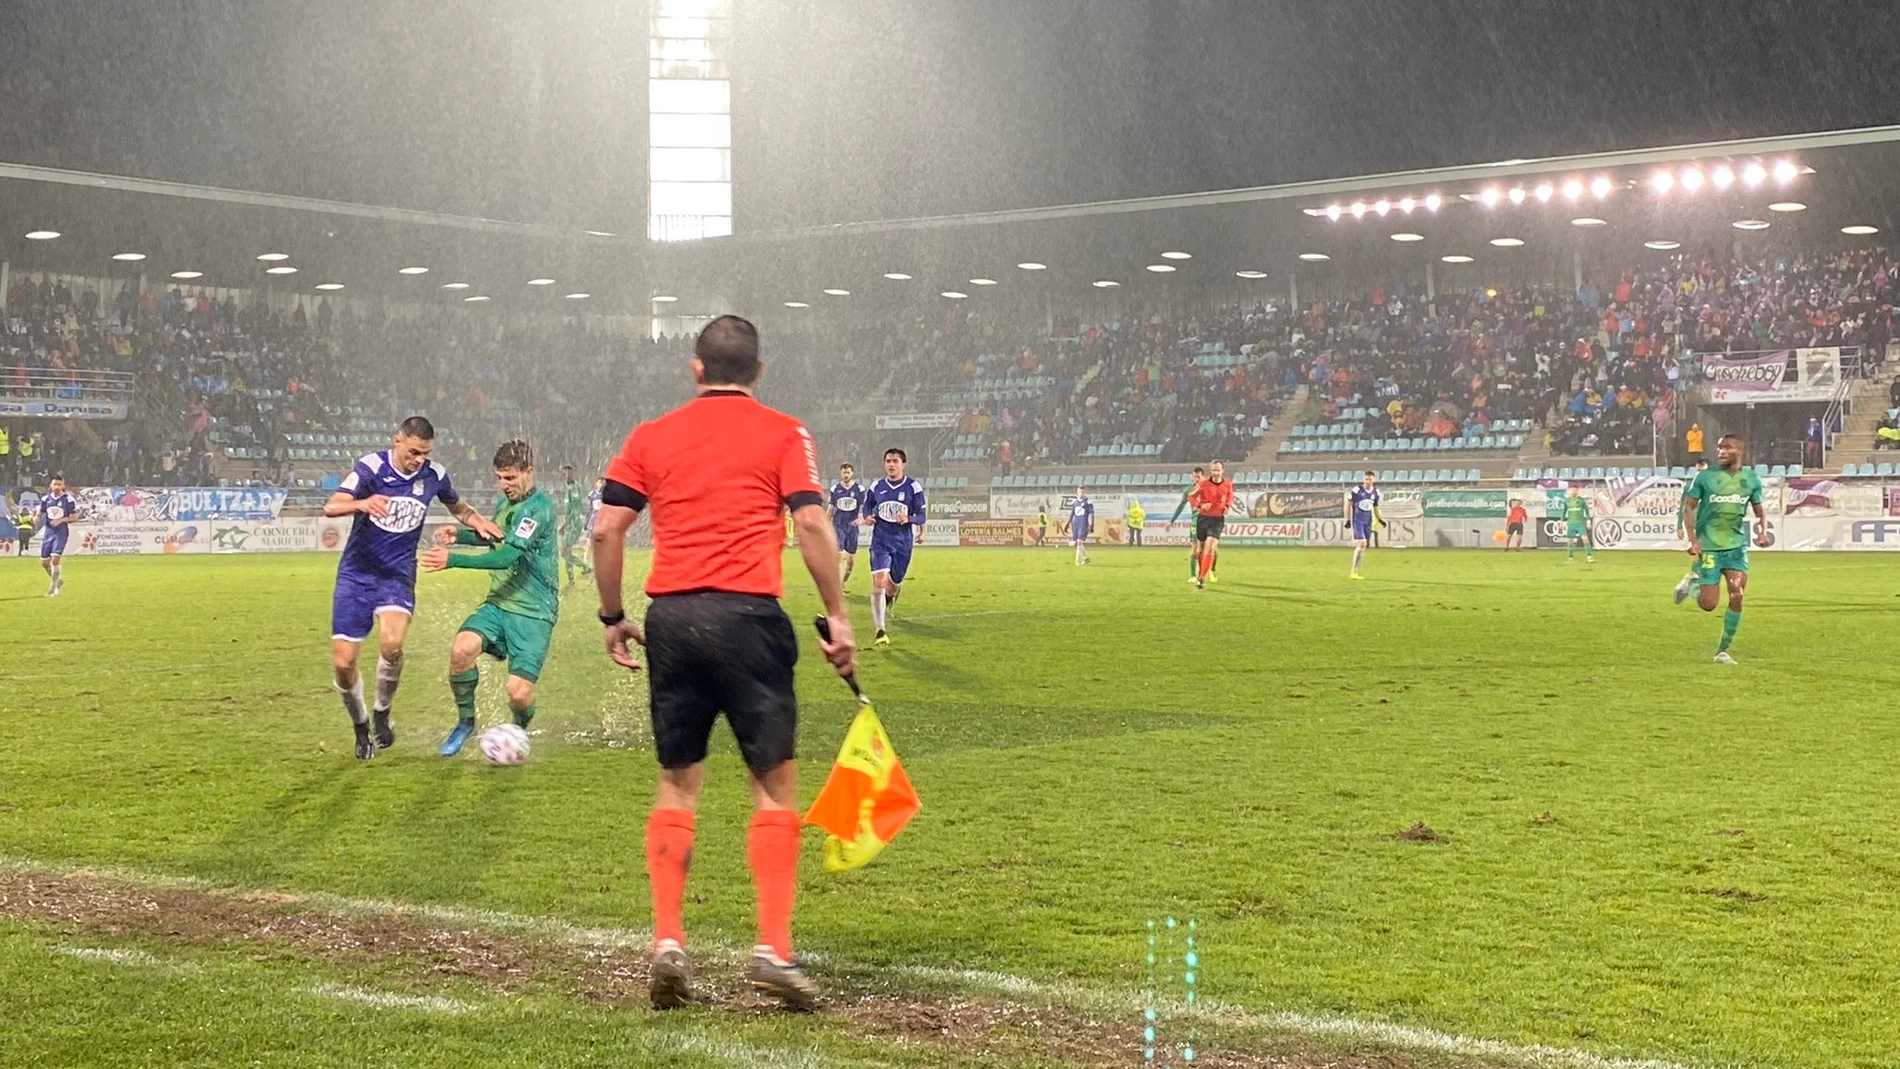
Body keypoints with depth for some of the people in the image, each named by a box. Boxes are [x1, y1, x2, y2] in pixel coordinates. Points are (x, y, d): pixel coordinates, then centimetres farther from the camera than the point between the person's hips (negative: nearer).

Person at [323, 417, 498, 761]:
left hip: (397, 576, 1)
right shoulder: (371, 466, -13)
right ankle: (361, 727, 23)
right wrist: (363, 503, -47)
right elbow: (331, 506, -26)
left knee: (391, 643, -28)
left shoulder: (434, 475, -2)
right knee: (343, 662, -5)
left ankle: (382, 714, -2)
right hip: (356, 574, -1)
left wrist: (479, 523, -3)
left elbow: (459, 508, 19)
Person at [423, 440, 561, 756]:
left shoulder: (539, 507, -17)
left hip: (534, 611, -6)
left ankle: (520, 728, 22)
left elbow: (507, 556, -27)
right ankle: (465, 721, 1)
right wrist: (461, 534, 12)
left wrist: (452, 559, -31)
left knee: (519, 692, -15)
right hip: (499, 603, 6)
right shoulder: (505, 502, 10)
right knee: (461, 649, -23)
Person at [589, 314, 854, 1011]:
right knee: (774, 784, 3)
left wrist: (613, 618, 16)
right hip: (748, 614, -3)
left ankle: (667, 943, 7)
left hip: (670, 616, 3)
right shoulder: (784, 435, 6)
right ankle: (773, 949, -4)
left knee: (677, 783, 13)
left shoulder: (650, 437, 13)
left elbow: (606, 530, 7)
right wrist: (836, 617, -2)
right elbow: (811, 523, -5)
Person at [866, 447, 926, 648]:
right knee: (879, 582, -16)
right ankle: (880, 630, -13)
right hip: (881, 541, 0)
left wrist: (908, 519, -23)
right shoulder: (876, 487, 3)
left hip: (903, 542, 0)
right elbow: (868, 506, 19)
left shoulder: (913, 487, -3)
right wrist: (868, 517, -3)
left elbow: (921, 515, -2)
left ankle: (890, 596, 53)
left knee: (894, 584, 11)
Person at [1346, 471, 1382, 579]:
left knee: (1365, 545, 8)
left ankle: (1356, 572, 18)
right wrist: (1348, 520, -5)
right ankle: (1353, 573, -12)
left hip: (1368, 521, 6)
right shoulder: (1357, 490, -12)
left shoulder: (1375, 492, 4)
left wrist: (1380, 519, 8)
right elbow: (1348, 504, -3)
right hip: (1357, 520, -6)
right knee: (1361, 544, -17)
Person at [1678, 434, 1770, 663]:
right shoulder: (1705, 478, -3)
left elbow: (1759, 512, 14)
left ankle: (1723, 650, 0)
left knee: (1736, 596, -13)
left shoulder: (1751, 480, 5)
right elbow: (1688, 508, 1)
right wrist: (1693, 540, -10)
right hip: (1709, 547, -2)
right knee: (1708, 604, -6)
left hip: (1737, 546, 2)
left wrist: (1762, 531, -7)